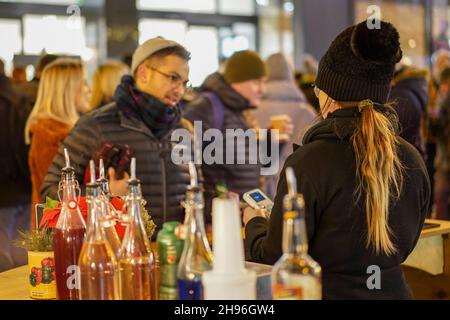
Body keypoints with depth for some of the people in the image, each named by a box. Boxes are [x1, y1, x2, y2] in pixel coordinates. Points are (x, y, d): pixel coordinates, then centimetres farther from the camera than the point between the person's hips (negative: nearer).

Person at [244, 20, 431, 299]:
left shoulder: (309, 162, -21)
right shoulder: (412, 160, -4)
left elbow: (274, 258, -14)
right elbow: (402, 248, 9)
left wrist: (254, 223, 6)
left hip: (329, 291, -6)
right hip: (393, 290, 6)